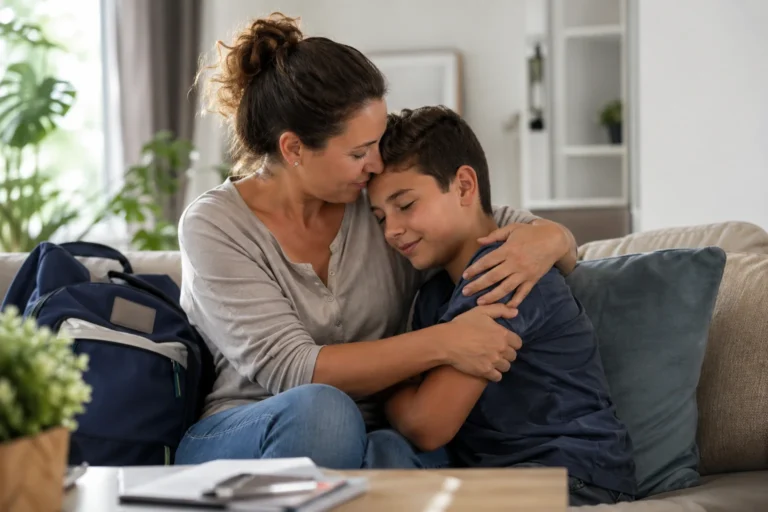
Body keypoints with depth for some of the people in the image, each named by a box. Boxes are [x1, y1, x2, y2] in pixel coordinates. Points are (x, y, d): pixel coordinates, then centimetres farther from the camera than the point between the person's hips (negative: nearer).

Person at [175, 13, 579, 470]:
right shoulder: (214, 226, -8)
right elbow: (289, 370, -18)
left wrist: (550, 240, -15)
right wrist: (443, 343, -24)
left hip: (362, 449, 1)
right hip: (234, 447, 0)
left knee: (396, 455, -36)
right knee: (320, 409, -35)